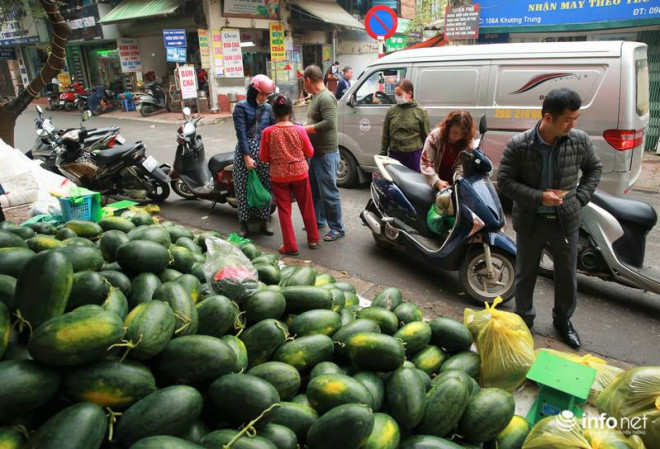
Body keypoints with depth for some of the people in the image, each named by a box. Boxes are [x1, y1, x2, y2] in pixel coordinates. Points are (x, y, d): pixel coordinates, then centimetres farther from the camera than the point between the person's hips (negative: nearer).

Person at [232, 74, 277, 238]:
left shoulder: (268, 108, 9)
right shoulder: (241, 107, -3)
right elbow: (241, 133, -10)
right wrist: (247, 156, -16)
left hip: (264, 151, 4)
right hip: (245, 150, -3)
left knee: (265, 186, 5)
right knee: (244, 187, 2)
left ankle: (264, 221, 18)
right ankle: (244, 223, 14)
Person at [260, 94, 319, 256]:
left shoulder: (268, 132, -12)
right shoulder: (299, 130, -10)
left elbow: (264, 157, -4)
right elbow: (309, 152, -2)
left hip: (279, 176, -1)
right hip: (300, 174, 1)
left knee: (284, 210, 10)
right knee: (307, 207, 17)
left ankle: (290, 246, 12)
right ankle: (313, 239, 30)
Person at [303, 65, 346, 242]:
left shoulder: (326, 97, -17)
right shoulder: (316, 97, 14)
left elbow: (329, 123, -27)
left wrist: (304, 128, -20)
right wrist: (304, 127, 4)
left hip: (325, 154, -10)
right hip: (314, 153, 10)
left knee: (328, 193, -3)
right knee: (314, 190, 19)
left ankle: (337, 228, 9)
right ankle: (318, 221, 34)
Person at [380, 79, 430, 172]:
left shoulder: (421, 112, -1)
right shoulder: (391, 111, 5)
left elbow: (426, 136, 3)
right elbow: (385, 135, 9)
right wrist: (382, 154, 7)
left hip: (414, 154, -2)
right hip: (394, 154, 2)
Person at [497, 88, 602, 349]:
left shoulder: (580, 140, -9)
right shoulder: (518, 145, -16)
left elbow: (594, 168, 8)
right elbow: (504, 181, -12)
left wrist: (580, 198, -4)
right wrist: (539, 197, -21)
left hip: (566, 220, 2)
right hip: (530, 220, -2)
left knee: (567, 275, 16)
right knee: (525, 274, 14)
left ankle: (563, 320, 39)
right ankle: (524, 317, 36)